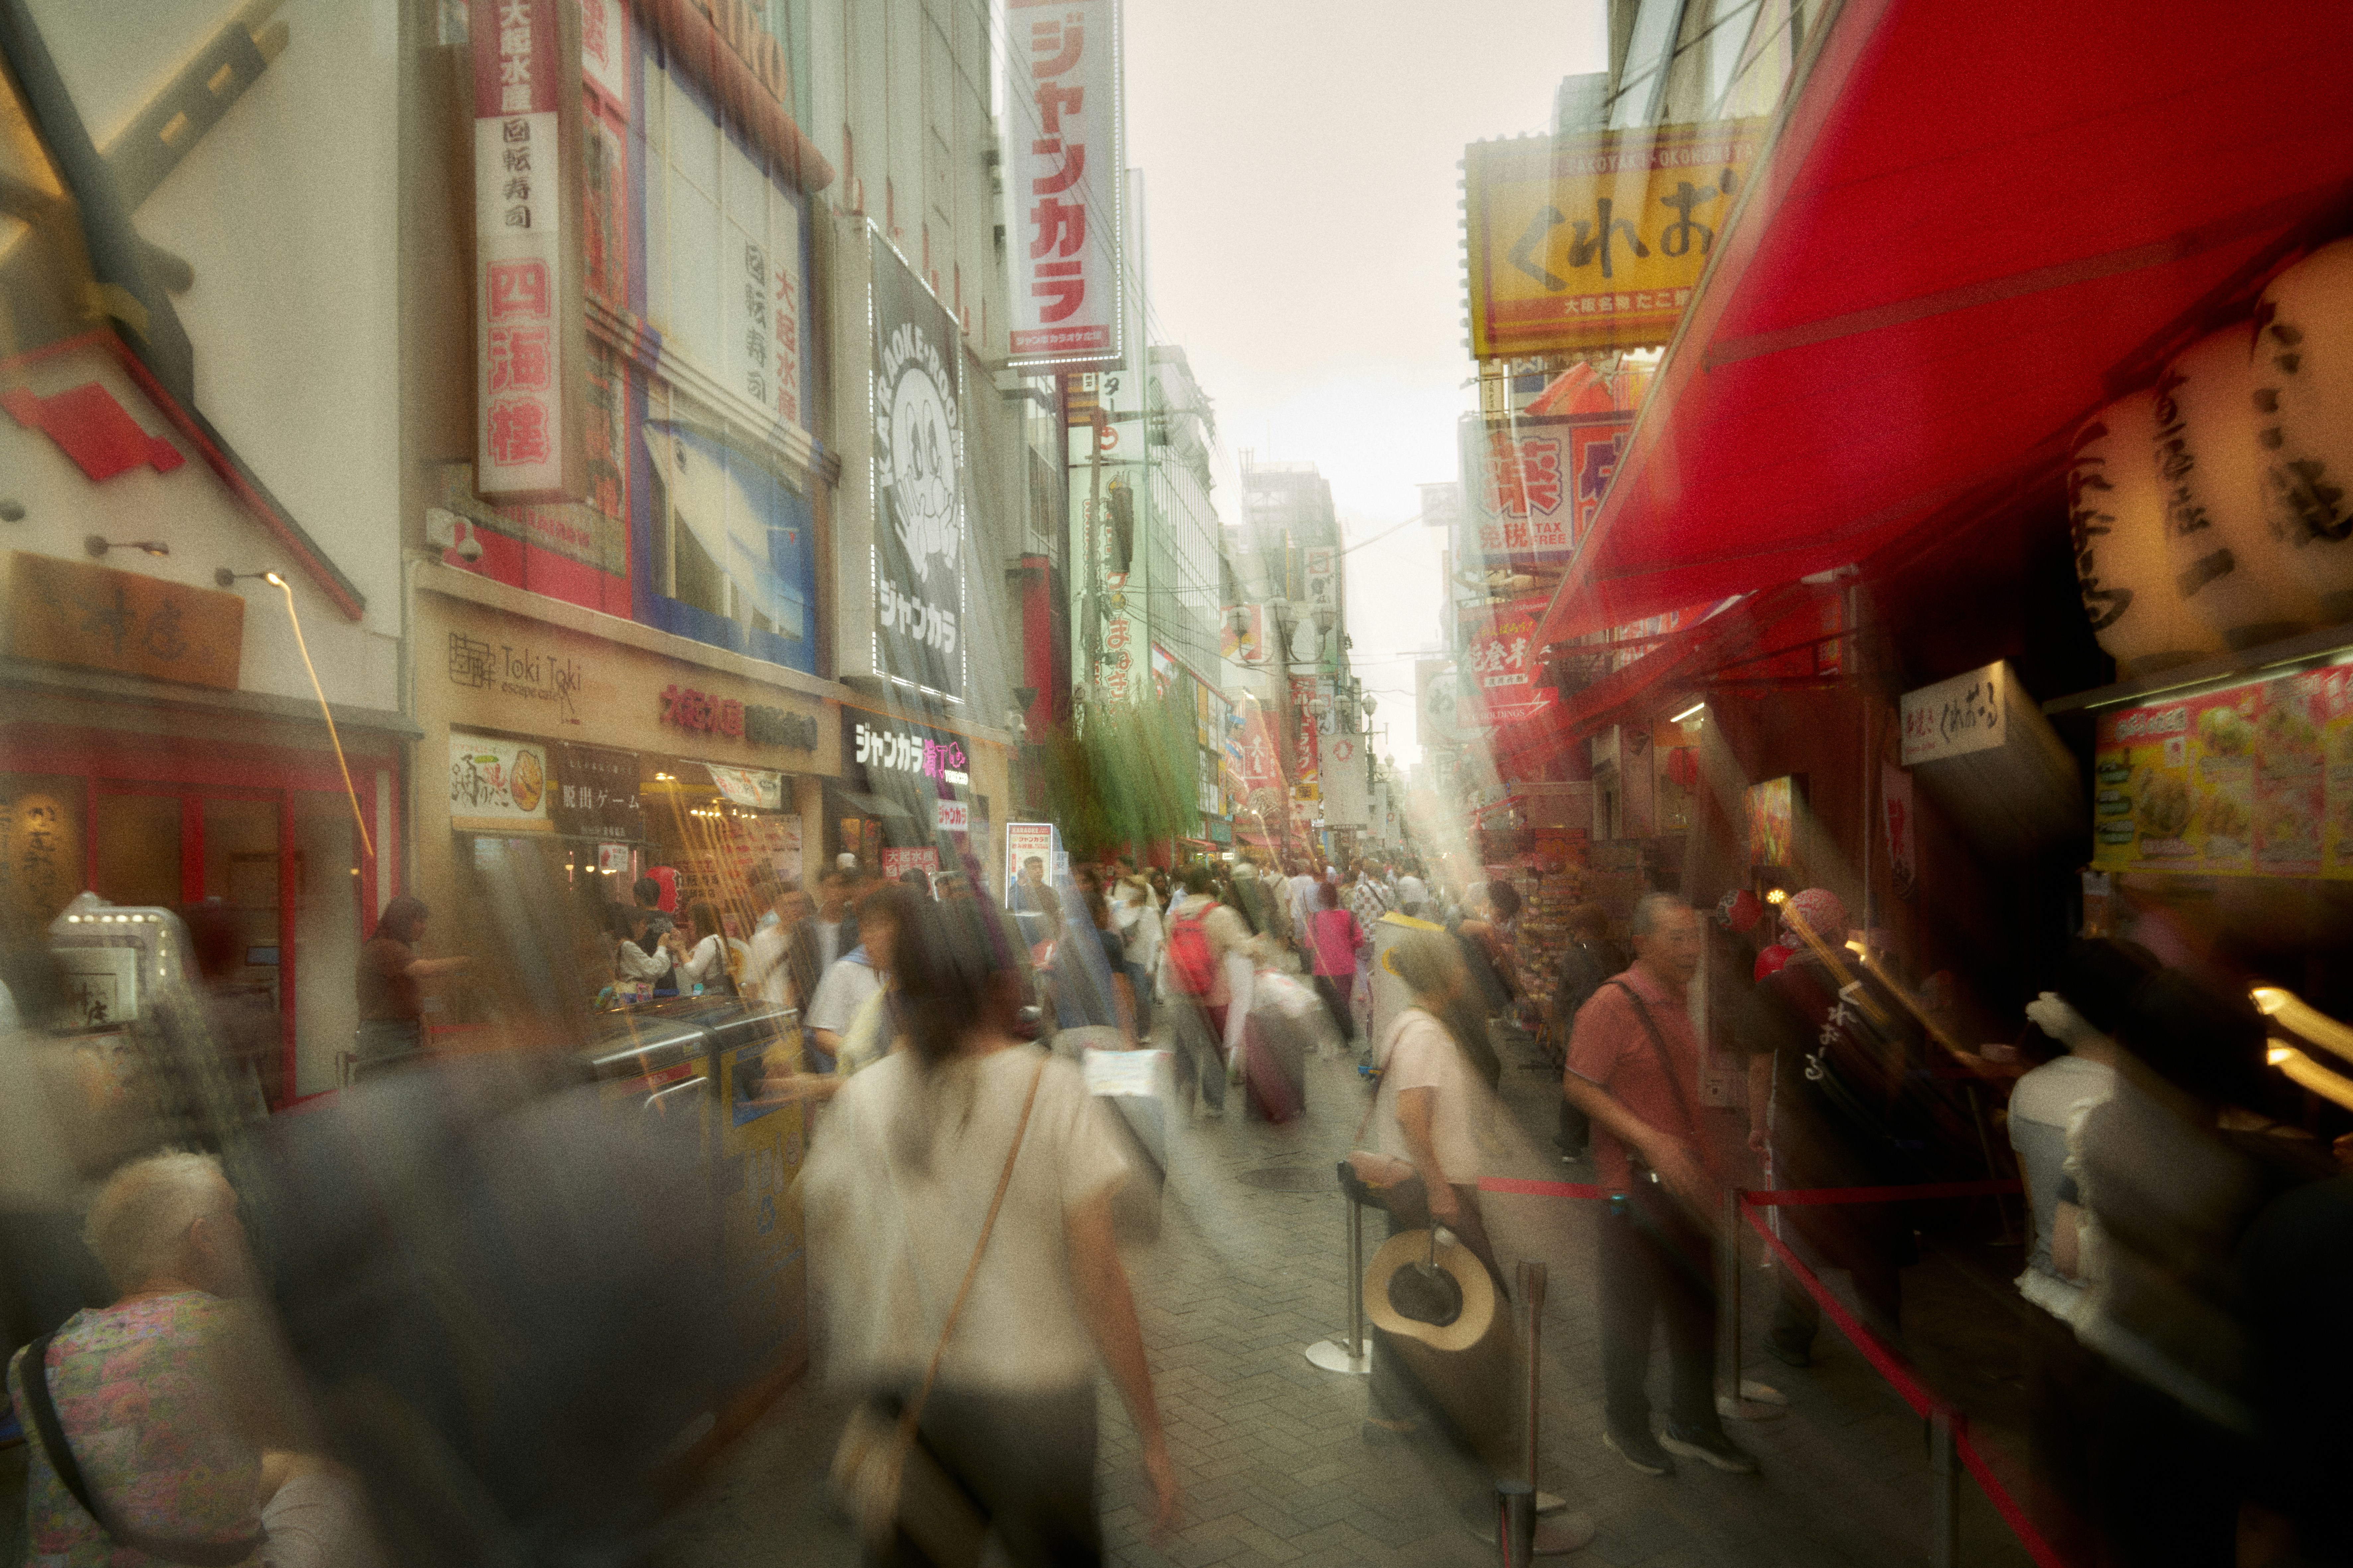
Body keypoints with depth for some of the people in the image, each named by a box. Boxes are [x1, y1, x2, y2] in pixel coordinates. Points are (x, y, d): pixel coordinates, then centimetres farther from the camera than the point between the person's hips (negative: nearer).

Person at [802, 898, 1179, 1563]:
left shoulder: (859, 1101, -6)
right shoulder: (1050, 1091, -14)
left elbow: (826, 1266, 0)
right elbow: (1099, 1280, -13)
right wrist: (1152, 1437, -5)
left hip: (907, 1400, 3)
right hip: (1032, 1399, -2)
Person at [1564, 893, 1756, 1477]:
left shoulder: (1678, 1001, 10)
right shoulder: (1612, 1003, -16)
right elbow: (1579, 1085, -20)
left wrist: (1702, 1164, 18)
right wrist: (1650, 1142, -25)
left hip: (1683, 1181, 8)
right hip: (1635, 1182, -8)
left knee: (1697, 1303, 16)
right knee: (1633, 1309, 6)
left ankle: (1694, 1424, 34)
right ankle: (1626, 1427, 26)